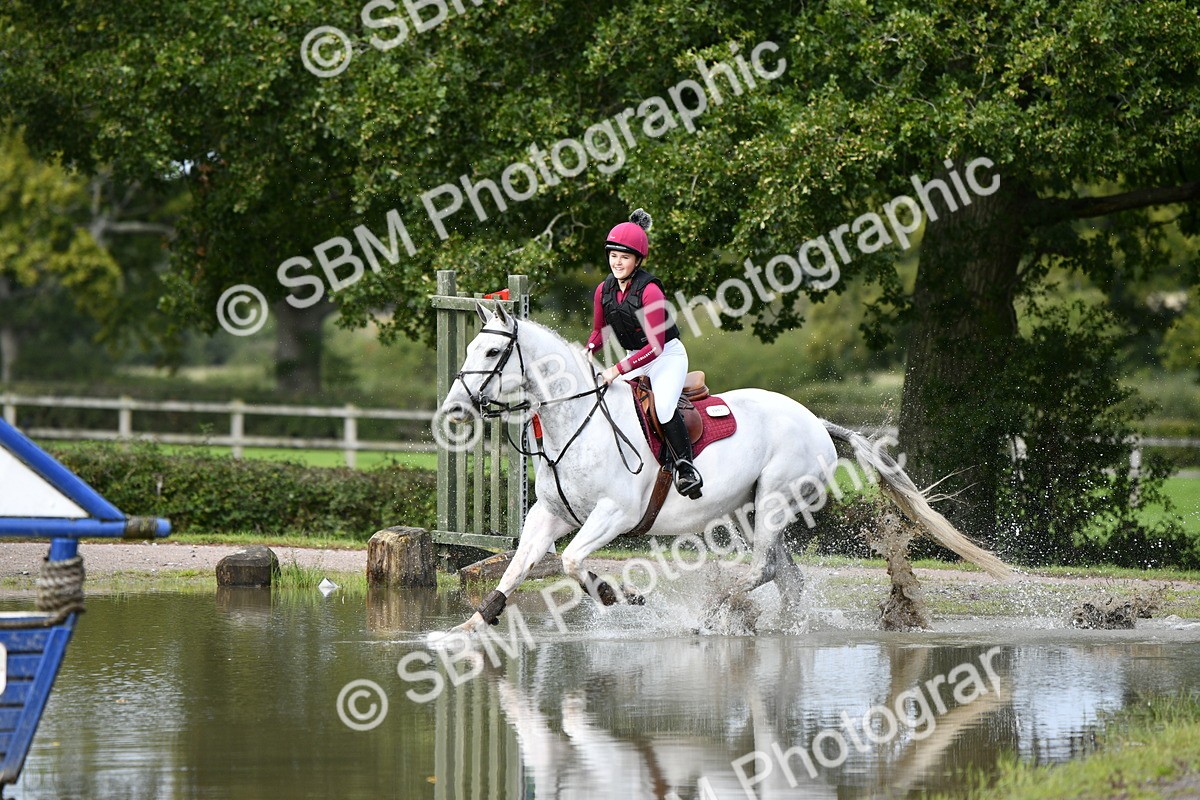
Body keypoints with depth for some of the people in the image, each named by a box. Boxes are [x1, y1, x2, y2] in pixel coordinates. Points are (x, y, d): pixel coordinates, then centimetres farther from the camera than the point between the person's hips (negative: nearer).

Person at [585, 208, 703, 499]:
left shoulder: (649, 290, -24)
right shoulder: (604, 290, -2)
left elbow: (655, 346, -27)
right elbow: (599, 332, 14)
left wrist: (618, 369, -34)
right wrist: (587, 353, -8)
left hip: (668, 356, -8)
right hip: (635, 359, 8)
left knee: (662, 405, -30)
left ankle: (686, 467, -19)